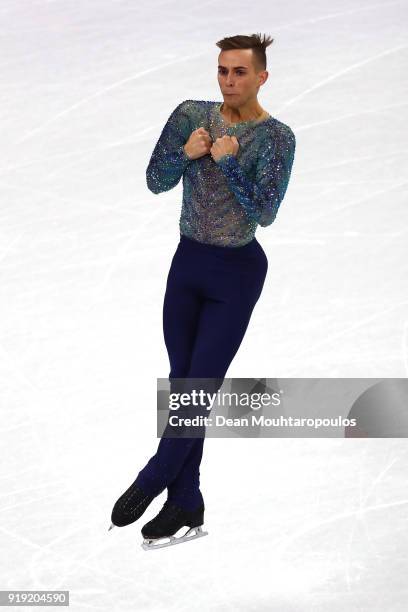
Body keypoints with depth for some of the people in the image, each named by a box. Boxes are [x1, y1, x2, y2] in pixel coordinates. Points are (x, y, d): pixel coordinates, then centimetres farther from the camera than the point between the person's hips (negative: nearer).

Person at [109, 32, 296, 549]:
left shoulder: (276, 137, -12)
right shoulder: (191, 115, 0)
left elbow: (265, 213, -18)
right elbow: (155, 182, 2)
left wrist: (228, 162, -24)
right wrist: (186, 153, -15)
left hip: (237, 272, -5)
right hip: (187, 260, 5)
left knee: (201, 386, -4)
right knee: (181, 382, 7)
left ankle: (152, 480, 13)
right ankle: (186, 502, 16)